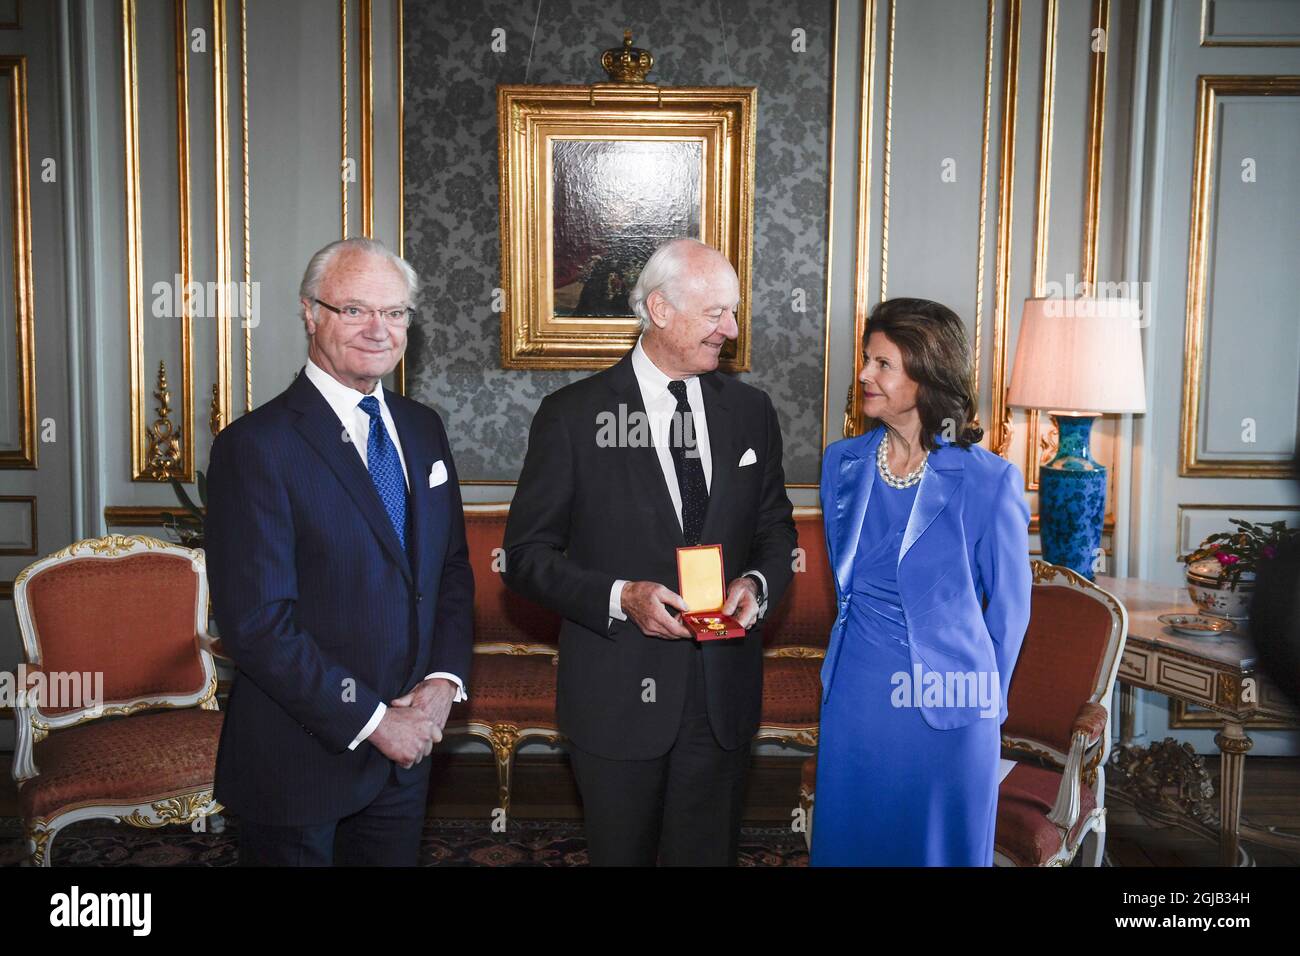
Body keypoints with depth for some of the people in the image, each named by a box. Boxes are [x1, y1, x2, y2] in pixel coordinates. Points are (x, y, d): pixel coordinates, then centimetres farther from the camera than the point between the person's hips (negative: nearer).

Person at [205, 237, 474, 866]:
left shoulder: (423, 428, 6)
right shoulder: (256, 445, -15)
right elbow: (255, 623, -20)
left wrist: (444, 679, -4)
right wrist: (370, 719, -16)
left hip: (406, 749, 6)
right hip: (299, 762, -6)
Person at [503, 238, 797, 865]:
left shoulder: (751, 411, 5)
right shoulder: (572, 415, -8)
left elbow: (775, 528, 13)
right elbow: (526, 555, -6)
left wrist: (757, 583, -8)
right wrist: (619, 596, -21)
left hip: (724, 694, 3)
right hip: (618, 693, -3)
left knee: (709, 852, 16)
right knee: (620, 853, 14)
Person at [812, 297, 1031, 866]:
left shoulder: (988, 480, -13)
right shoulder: (842, 463, 1)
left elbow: (1009, 604, -2)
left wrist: (983, 696, 5)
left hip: (945, 708, -4)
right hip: (854, 693, 4)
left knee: (940, 847, 13)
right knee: (848, 843, 16)